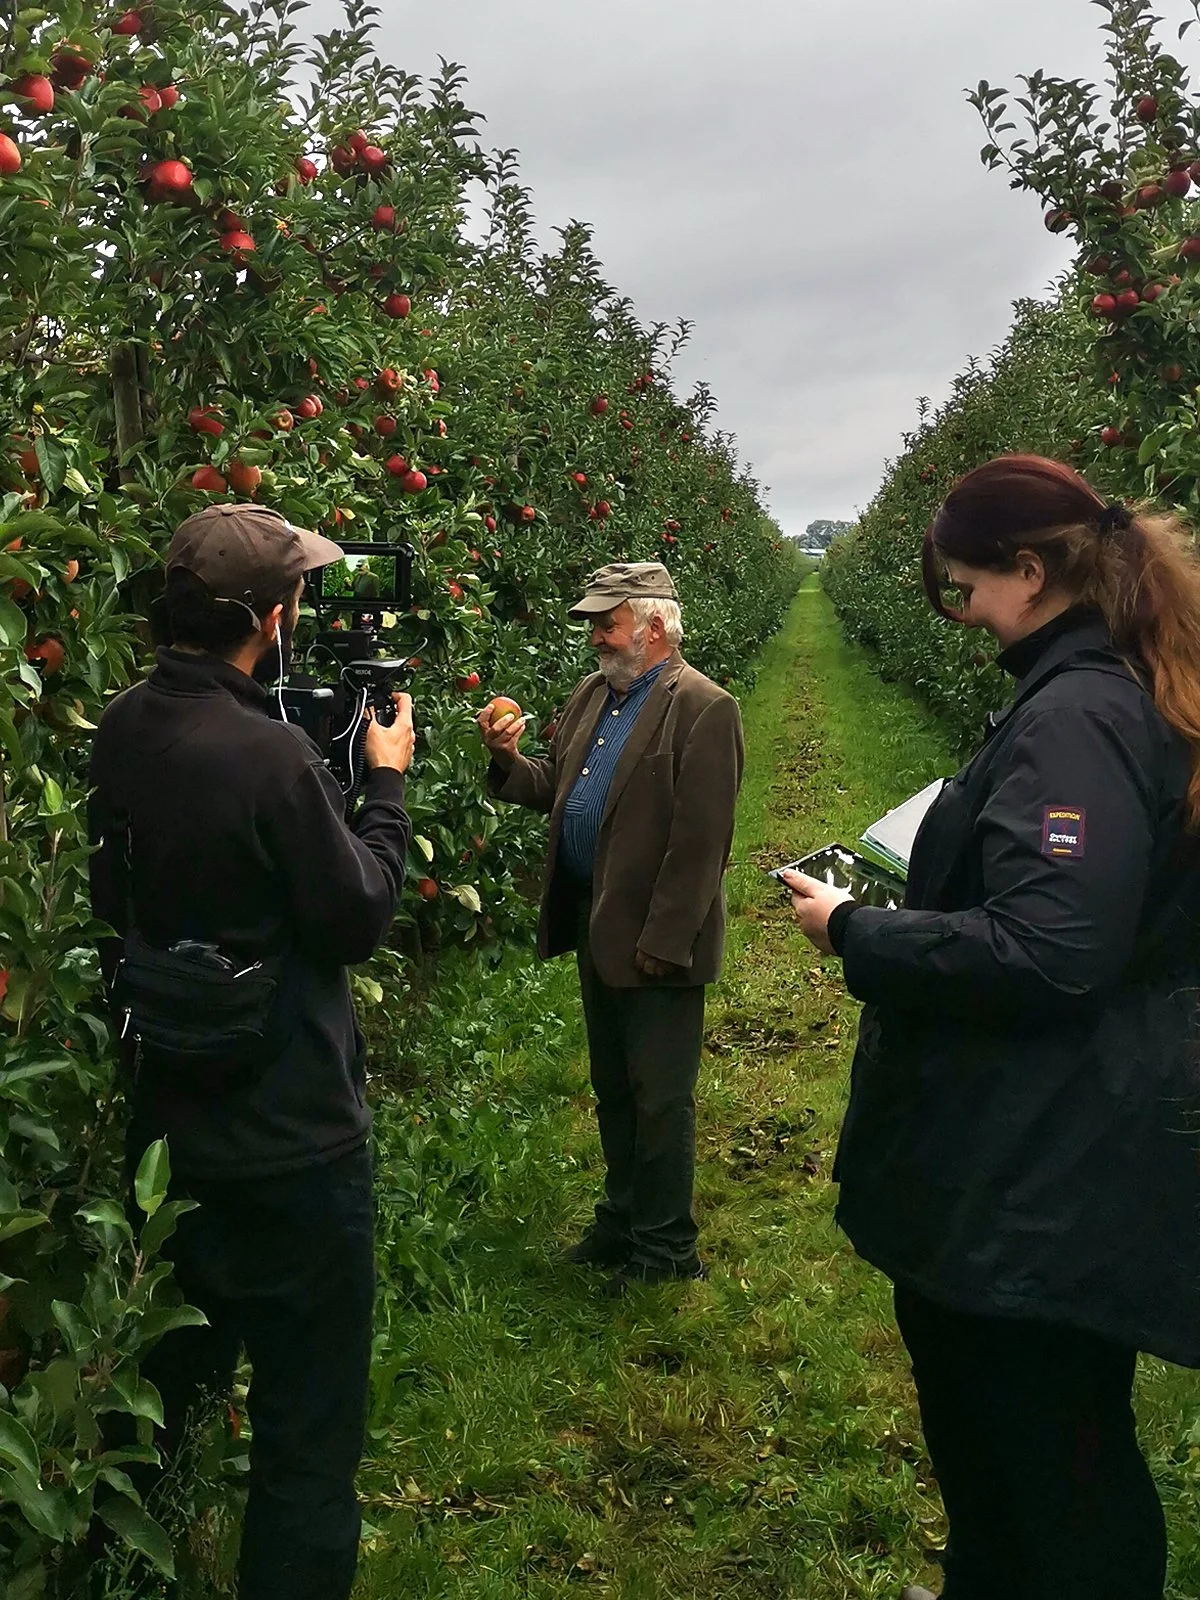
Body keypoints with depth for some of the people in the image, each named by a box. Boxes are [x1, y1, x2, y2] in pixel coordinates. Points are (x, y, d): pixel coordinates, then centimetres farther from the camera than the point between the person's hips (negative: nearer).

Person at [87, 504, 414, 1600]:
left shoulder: (124, 729, -2)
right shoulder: (271, 756, -25)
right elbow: (358, 919, -15)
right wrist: (385, 784, -1)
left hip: (167, 1115, 8)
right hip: (289, 1133, -8)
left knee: (172, 1375, 29)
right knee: (308, 1413, 9)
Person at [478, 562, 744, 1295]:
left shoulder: (703, 709, -15)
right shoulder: (593, 694, 11)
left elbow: (701, 842, -19)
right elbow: (558, 786, 17)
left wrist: (662, 942, -20)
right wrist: (509, 761, -3)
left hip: (655, 943, -8)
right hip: (596, 931, 8)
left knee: (659, 1099, 6)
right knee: (613, 1090, 20)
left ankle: (666, 1247, 22)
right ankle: (623, 1221, 37)